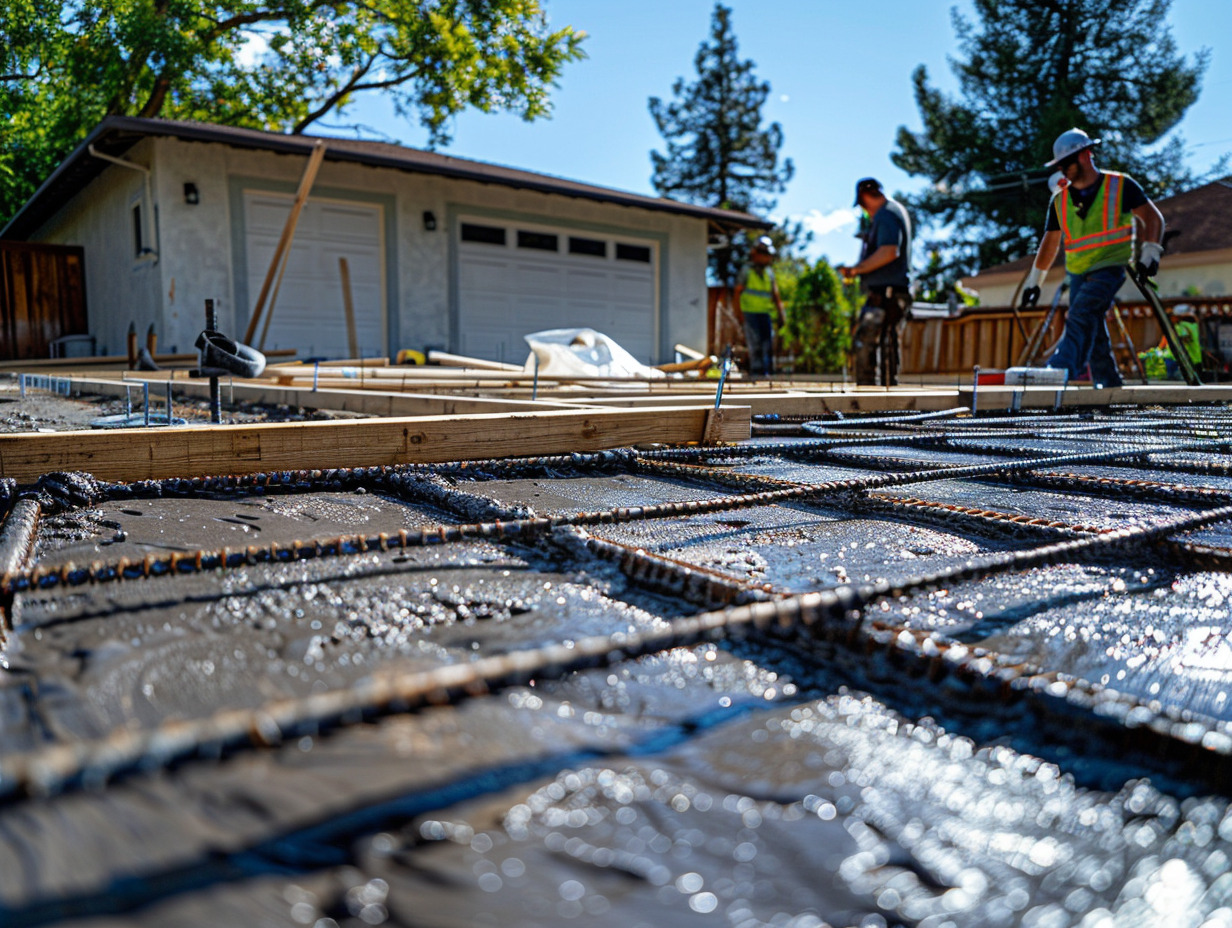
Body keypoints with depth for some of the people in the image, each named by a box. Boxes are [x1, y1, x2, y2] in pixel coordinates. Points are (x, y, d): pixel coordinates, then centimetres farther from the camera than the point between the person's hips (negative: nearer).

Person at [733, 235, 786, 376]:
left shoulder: (769, 273, 11)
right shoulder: (746, 272, -3)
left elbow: (775, 295, 13)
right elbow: (737, 293, -3)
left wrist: (781, 314, 6)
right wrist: (740, 314, -10)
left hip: (765, 313, 5)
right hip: (750, 313, -5)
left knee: (769, 343, 1)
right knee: (755, 344, -9)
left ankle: (768, 371, 8)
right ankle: (756, 371, -4)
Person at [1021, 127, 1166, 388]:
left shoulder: (1121, 186, -2)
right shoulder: (1060, 199, 10)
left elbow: (1153, 217, 2)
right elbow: (1050, 242, 15)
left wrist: (1150, 251, -11)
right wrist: (1034, 279, 12)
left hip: (1111, 268, -5)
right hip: (1078, 273, 5)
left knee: (1081, 315, -27)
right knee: (1094, 335, 4)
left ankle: (1060, 372, -39)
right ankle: (1110, 388, 13)